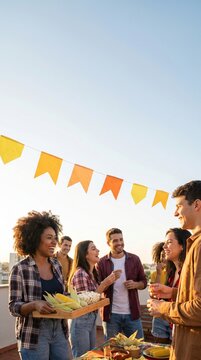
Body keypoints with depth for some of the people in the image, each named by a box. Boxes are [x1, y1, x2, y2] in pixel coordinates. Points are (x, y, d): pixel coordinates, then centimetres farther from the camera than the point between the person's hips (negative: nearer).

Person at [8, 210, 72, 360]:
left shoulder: (56, 264, 4)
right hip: (34, 334, -5)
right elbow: (14, 307, -11)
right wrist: (35, 304, -28)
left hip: (59, 330, 5)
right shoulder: (20, 269, -13)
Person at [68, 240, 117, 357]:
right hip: (81, 320, -9)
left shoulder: (92, 273, 4)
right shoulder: (80, 273, -22)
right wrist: (104, 284, -23)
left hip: (91, 319, 9)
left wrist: (109, 281, 0)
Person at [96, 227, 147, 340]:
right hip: (111, 314, -1)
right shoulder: (102, 263, -2)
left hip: (132, 313, 1)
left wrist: (135, 284, -12)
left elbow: (144, 282, 10)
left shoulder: (134, 259, 4)